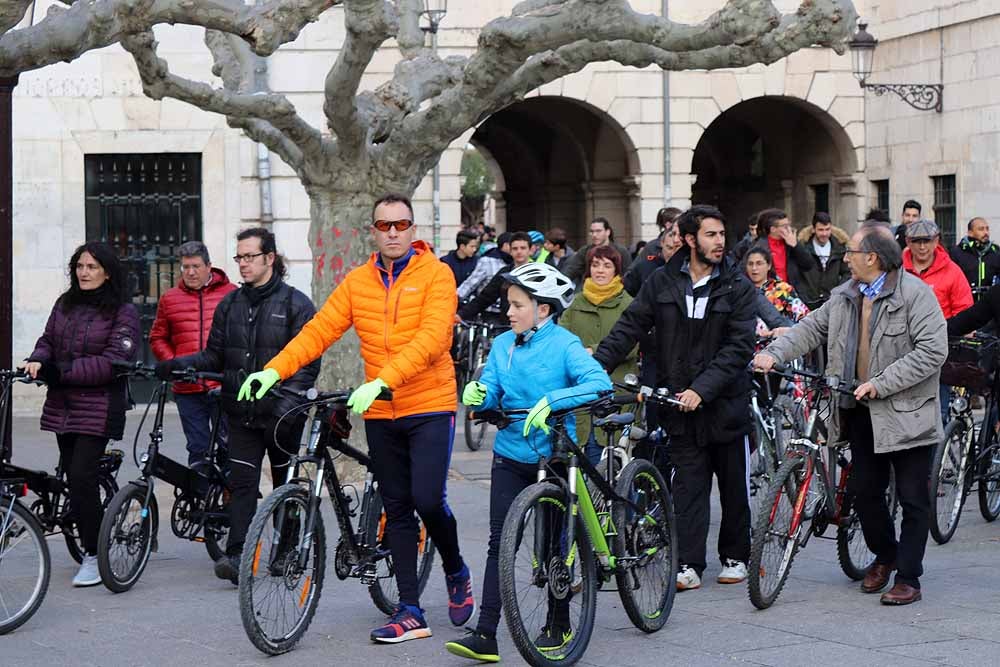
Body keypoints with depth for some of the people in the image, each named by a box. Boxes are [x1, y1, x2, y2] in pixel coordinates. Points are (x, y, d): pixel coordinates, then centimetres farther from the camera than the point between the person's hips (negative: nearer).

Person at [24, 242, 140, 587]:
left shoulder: (123, 312, -6)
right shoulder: (65, 304, 12)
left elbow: (114, 361, -15)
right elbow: (48, 340, 17)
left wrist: (62, 372, -20)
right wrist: (37, 361, -7)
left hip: (97, 408, -6)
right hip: (61, 404, 6)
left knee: (81, 477, -13)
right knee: (73, 477, 8)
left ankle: (94, 556, -4)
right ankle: (89, 547, 20)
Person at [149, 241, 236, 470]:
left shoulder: (231, 294, 4)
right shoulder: (169, 299, 12)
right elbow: (158, 338, 17)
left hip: (224, 388, -2)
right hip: (188, 390, 2)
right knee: (198, 449, 5)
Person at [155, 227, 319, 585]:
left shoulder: (296, 304, -3)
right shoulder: (229, 304, 11)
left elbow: (308, 361, -9)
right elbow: (215, 356, 12)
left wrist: (289, 401, -21)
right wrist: (179, 364, -4)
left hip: (282, 413, -3)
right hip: (242, 412, 3)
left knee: (286, 486, 8)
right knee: (242, 483, -6)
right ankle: (237, 556, -12)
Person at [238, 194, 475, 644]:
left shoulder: (435, 275, -6)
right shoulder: (358, 282, 7)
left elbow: (431, 337, -20)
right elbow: (320, 330, 2)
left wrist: (381, 380, -31)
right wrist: (273, 371, -12)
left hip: (429, 407, -4)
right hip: (380, 413, 4)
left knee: (428, 500, -13)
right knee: (397, 509, 6)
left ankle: (456, 573, 17)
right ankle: (410, 611, 11)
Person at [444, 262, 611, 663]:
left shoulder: (563, 345, -11)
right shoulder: (503, 345, 5)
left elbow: (599, 383, -25)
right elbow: (490, 390, 2)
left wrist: (551, 401, -36)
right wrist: (477, 393, -22)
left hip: (553, 454, -4)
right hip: (511, 456, 4)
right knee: (499, 542, -2)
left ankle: (559, 625, 24)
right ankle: (485, 634, -4)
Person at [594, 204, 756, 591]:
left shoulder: (737, 287, -6)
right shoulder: (662, 283, 0)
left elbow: (739, 347, -12)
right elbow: (629, 328, 0)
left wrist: (702, 389, -21)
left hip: (726, 400, -1)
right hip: (680, 401, 1)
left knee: (734, 483, 9)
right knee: (688, 484, 1)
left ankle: (735, 556, 24)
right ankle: (690, 564, 2)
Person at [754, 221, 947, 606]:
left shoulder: (916, 295, -13)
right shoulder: (845, 296, 10)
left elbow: (933, 351, -20)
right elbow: (812, 328, 9)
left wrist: (881, 383, -22)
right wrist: (774, 354, -8)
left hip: (907, 413, -7)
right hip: (862, 411, 7)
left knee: (913, 499, 0)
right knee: (864, 491, 12)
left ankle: (908, 578, 7)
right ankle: (884, 556, 34)